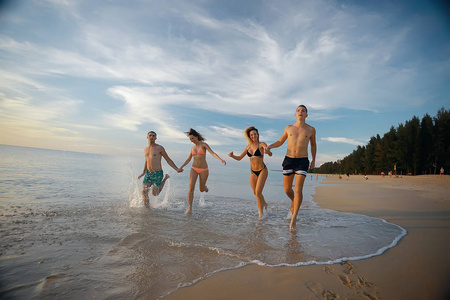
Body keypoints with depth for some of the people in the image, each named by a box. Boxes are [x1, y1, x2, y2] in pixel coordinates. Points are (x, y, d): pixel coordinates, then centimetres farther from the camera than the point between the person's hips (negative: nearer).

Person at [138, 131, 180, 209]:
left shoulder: (160, 148, -9)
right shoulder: (145, 149, 9)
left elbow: (168, 160, -4)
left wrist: (177, 169, -10)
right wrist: (143, 172, 32)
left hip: (157, 174, -5)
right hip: (148, 173, 5)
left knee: (155, 193, 5)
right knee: (144, 191, -6)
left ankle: (165, 178, 25)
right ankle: (147, 208, 12)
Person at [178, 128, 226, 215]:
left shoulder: (204, 144, -5)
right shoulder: (193, 147, 9)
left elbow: (212, 153, -19)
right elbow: (189, 159, 21)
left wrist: (221, 160, -34)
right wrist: (181, 167, 22)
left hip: (204, 170, -3)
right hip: (194, 169, 3)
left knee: (201, 190, 8)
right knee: (191, 188, -13)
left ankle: (205, 187, 46)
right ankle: (190, 208, -7)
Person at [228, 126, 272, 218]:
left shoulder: (262, 145, -10)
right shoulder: (248, 146, 5)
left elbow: (270, 154, -26)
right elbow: (239, 158, 9)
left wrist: (268, 151, -49)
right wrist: (232, 156, -12)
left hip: (262, 170, -5)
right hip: (253, 172, 5)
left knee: (258, 192, -14)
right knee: (255, 193, 14)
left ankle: (261, 213, 5)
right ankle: (264, 204, 43)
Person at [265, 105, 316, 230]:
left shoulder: (311, 129, 5)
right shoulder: (289, 128, 7)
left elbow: (313, 145, 20)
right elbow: (280, 142, 15)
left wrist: (314, 160, 22)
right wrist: (269, 146, -4)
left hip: (302, 162, -2)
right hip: (288, 160, 2)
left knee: (298, 189, -14)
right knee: (287, 189, 8)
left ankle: (294, 218, -1)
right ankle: (294, 203, 42)